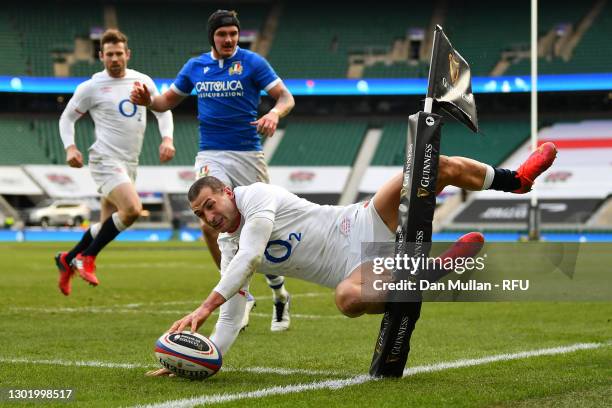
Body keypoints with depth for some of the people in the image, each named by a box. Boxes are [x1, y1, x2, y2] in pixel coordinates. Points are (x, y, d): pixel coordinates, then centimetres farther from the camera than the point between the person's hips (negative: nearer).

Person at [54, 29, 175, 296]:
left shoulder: (143, 81, 8)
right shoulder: (91, 87, -4)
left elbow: (163, 110, 18)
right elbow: (67, 117, 5)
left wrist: (167, 138, 1)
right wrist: (70, 147, -11)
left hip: (129, 164, 6)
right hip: (106, 160, -6)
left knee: (108, 226, 11)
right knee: (132, 209, -27)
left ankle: (67, 260, 31)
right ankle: (87, 258, -12)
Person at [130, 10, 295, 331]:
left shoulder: (252, 63, -1)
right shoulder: (196, 66, 9)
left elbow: (285, 97, -3)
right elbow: (169, 100, 20)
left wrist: (274, 113, -26)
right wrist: (147, 100, -2)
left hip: (248, 156, -2)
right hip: (211, 156, 2)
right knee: (210, 224, -18)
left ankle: (279, 293, 27)